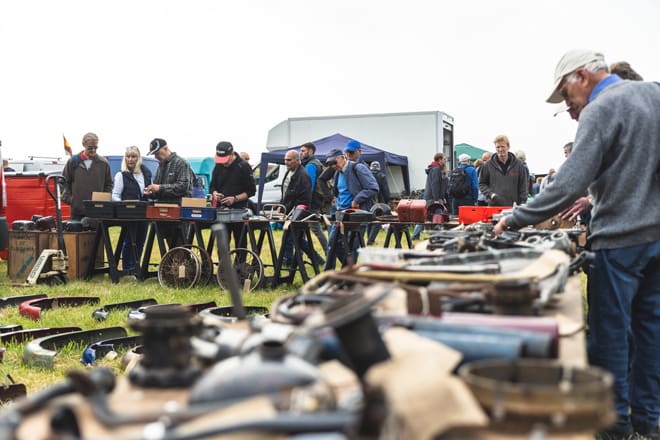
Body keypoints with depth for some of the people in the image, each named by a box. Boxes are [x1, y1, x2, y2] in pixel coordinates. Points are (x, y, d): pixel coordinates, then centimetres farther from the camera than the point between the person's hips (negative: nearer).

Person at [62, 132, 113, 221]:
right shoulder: (73, 162, 2)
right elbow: (64, 182, 9)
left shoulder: (103, 163, 3)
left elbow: (108, 184, 11)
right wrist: (68, 198, 1)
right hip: (77, 210, 0)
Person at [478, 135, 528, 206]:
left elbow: (523, 186, 6)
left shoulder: (518, 165, 4)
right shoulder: (488, 165, 3)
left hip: (513, 207, 0)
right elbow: (482, 184, 9)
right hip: (493, 206, 0)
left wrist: (522, 205, -2)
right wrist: (490, 194, -9)